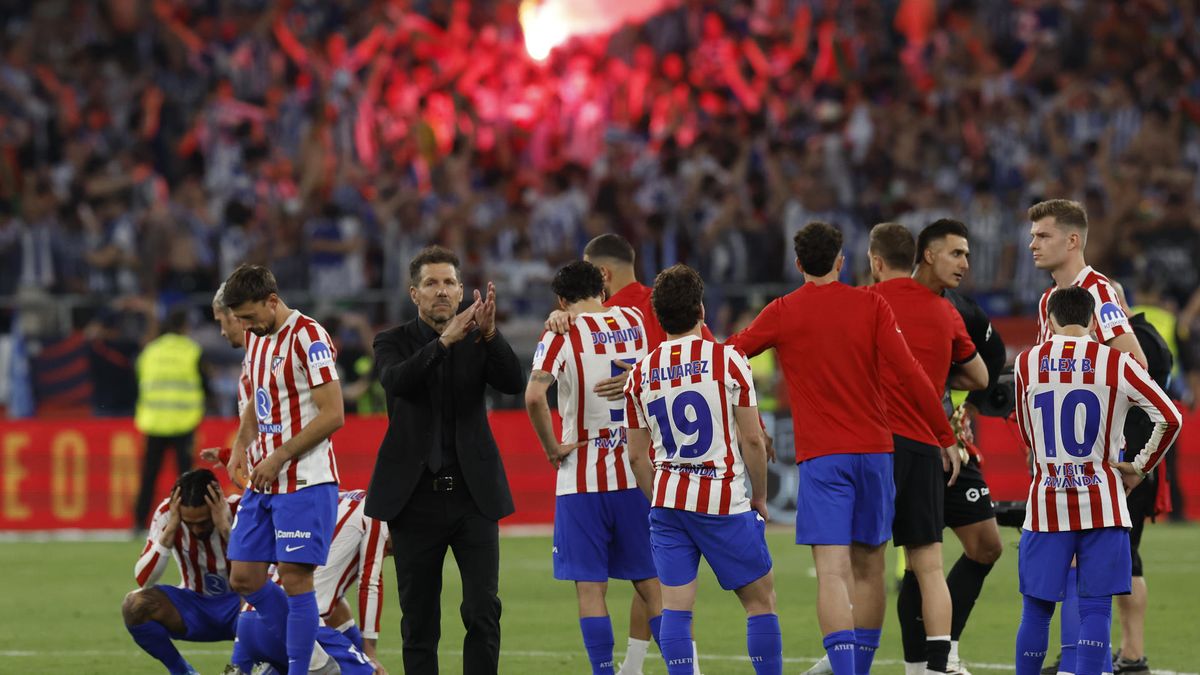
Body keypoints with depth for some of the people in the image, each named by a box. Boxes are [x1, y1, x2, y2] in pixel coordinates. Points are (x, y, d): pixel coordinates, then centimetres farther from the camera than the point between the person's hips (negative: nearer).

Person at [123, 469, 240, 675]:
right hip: (196, 602, 3)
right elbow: (143, 581, -21)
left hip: (237, 603, -3)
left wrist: (225, 526, -35)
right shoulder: (167, 514, -15)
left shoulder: (239, 510, -21)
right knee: (134, 605, -27)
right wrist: (170, 529, -30)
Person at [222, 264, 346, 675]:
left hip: (305, 482, -9)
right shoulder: (256, 337, 12)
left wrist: (279, 457, -18)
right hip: (263, 483, 9)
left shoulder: (308, 337, -14)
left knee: (294, 579, -8)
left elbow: (332, 415, -19)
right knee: (244, 579, 7)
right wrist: (241, 445, 8)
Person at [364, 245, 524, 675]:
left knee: (483, 611, -7)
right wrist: (444, 341, -31)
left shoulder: (478, 342, 6)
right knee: (419, 619, 4)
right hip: (417, 496, -1)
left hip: (473, 494, 1)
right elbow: (395, 381, -19)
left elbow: (514, 383, -10)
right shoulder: (394, 342, 2)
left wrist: (490, 334, -27)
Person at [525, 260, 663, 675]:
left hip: (583, 481, -4)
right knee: (652, 586, 11)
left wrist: (552, 448, -11)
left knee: (590, 589, 0)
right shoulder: (635, 322, 6)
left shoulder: (562, 334, -8)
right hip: (637, 474, 4)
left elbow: (534, 396, -22)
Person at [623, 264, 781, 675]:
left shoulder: (641, 373, 5)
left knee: (675, 606, 2)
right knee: (760, 597, 7)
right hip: (724, 502, -4)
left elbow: (637, 456, 9)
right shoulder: (727, 360, -7)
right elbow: (752, 439, -8)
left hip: (668, 500, 4)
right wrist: (759, 498, 5)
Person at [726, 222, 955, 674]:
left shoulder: (783, 312, 0)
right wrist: (945, 436, 3)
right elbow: (910, 373, -3)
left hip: (821, 456, -2)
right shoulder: (871, 305, 2)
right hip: (874, 450, 2)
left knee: (833, 572, -11)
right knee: (869, 568, 15)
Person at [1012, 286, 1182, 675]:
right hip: (1102, 504, -1)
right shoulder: (1115, 364, -4)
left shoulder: (1027, 363, 3)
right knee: (1095, 606, -1)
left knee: (1037, 606, 9)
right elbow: (1170, 419, -9)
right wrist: (1142, 467, 4)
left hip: (1047, 504, 2)